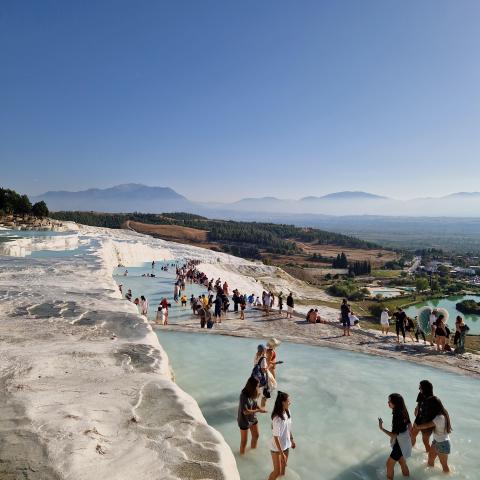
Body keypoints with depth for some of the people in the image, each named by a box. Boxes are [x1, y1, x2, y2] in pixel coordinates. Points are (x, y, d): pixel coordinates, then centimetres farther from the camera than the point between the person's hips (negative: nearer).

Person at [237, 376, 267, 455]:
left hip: (253, 418, 8)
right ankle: (242, 455, 33)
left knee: (256, 435, 24)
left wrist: (259, 408, -15)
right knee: (244, 440, 10)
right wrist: (258, 410, -26)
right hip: (244, 420, -8)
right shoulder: (244, 396, -32)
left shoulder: (252, 393, -9)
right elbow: (246, 411, -31)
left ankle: (253, 450, 49)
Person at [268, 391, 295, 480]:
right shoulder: (277, 419, -33)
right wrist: (281, 453, -21)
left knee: (284, 465, 26)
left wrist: (292, 440, 17)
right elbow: (276, 437, -26)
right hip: (277, 448, -7)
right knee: (277, 471, 6)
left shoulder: (287, 412, -9)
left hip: (285, 445, 7)